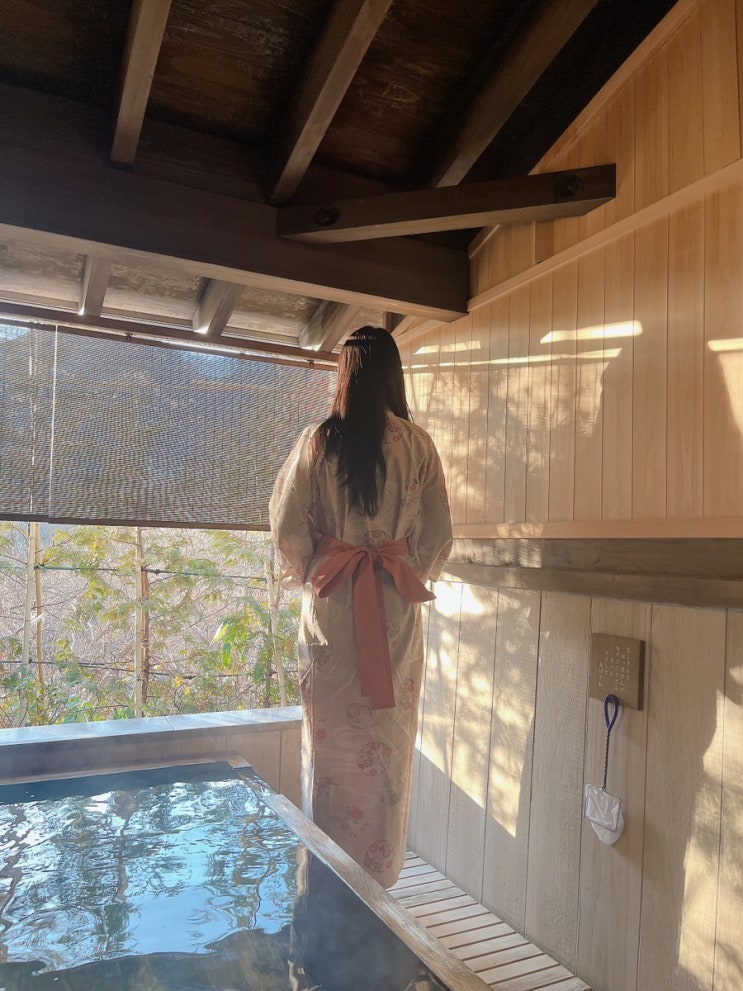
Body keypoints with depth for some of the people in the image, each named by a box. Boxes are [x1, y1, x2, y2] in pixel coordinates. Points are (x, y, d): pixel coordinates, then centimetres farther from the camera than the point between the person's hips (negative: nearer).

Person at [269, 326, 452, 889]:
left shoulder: (317, 442, -5)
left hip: (331, 611, -1)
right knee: (390, 745, 13)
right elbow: (439, 535, -1)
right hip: (397, 613, 1)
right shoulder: (417, 445, -2)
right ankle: (380, 871, 28)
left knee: (330, 741, 12)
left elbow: (287, 527, -6)